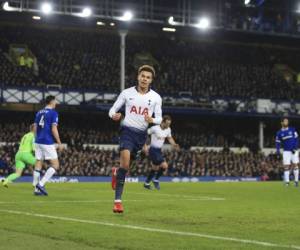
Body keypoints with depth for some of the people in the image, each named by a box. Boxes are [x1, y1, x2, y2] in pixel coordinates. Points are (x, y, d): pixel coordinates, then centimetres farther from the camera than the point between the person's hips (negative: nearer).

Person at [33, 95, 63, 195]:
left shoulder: (39, 112, 14)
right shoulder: (53, 113, -7)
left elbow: (35, 128, 14)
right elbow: (54, 129, -14)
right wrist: (59, 143, -8)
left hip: (38, 142, 7)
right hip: (48, 143, -7)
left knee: (38, 165, 8)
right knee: (55, 165, -1)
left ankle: (37, 189, 7)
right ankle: (41, 184, -12)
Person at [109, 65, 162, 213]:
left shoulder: (156, 97, 1)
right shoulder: (127, 93, -2)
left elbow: (159, 118, 3)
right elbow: (113, 109, 3)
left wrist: (152, 120, -21)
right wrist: (114, 115, -22)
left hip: (141, 134, 3)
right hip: (127, 130, -3)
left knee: (125, 164, 12)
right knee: (125, 161, -22)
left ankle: (116, 173, 51)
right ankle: (118, 200, -20)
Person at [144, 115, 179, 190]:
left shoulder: (168, 129, 2)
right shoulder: (155, 128, -19)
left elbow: (169, 138, 18)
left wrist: (174, 144, -1)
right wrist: (145, 146, -17)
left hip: (159, 150, 8)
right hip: (153, 150, -8)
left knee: (155, 168, 18)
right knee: (164, 166, -17)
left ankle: (147, 183, 34)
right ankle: (156, 180, 3)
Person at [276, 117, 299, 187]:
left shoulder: (292, 130, 3)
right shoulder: (279, 133, 5)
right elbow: (278, 143, 6)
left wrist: (295, 148, -11)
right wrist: (278, 152, -4)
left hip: (294, 150, 0)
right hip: (286, 151, 0)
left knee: (295, 165, -3)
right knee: (286, 166, -5)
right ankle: (287, 181, -2)